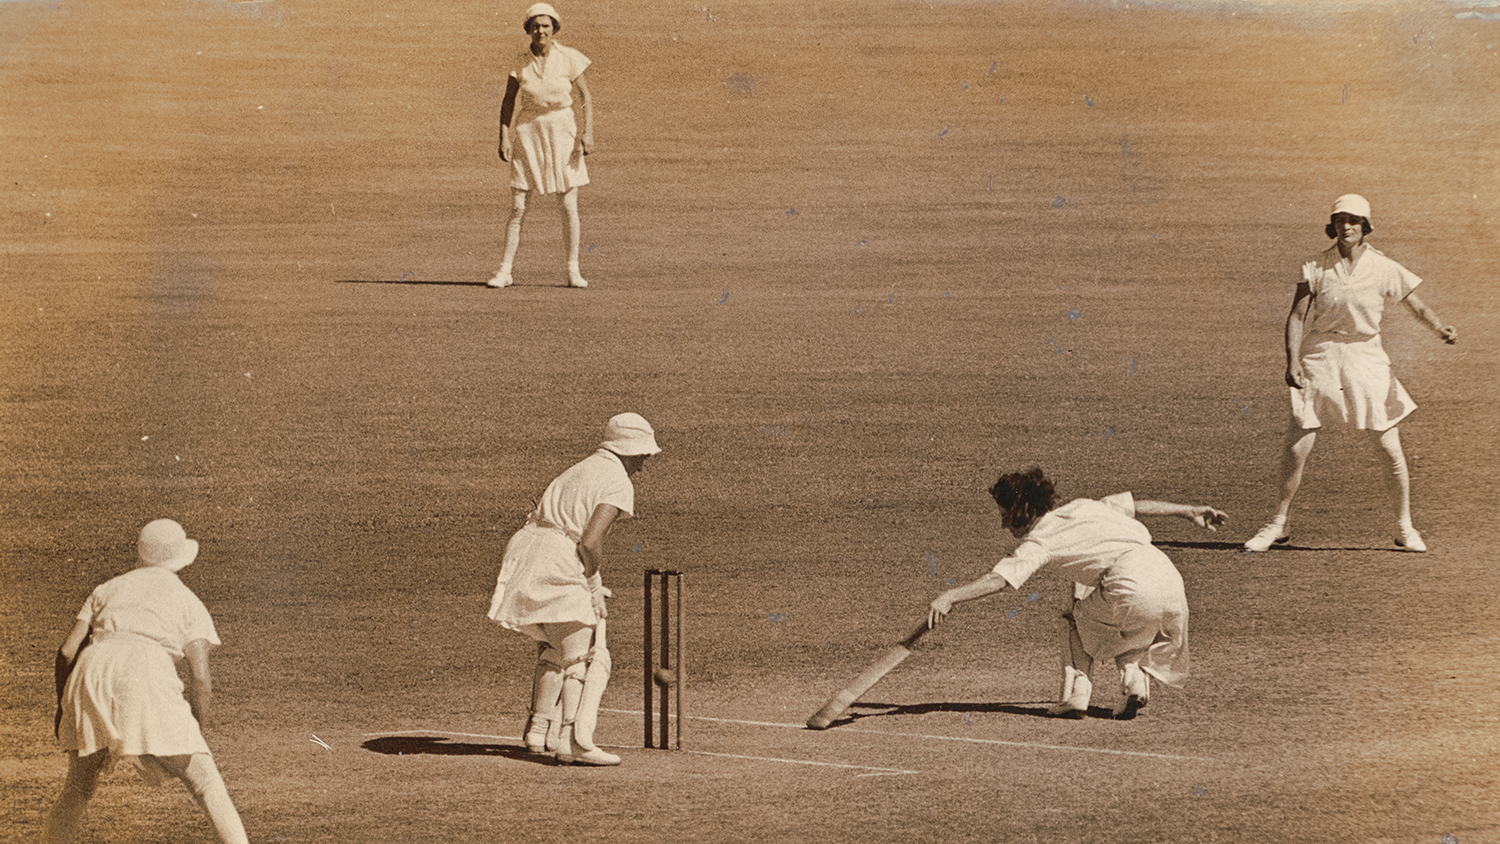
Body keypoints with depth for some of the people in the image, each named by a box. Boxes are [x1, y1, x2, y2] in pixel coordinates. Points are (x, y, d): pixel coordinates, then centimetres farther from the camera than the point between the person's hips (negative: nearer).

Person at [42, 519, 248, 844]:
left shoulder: (108, 589, 28)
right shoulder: (189, 602, 19)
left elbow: (67, 651, 17)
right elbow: (201, 677, 6)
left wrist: (63, 706, 29)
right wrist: (195, 731, 17)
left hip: (91, 672, 4)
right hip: (145, 682, -4)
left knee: (78, 791, 22)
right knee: (207, 784, 0)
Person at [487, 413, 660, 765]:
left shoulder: (580, 471, 23)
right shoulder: (619, 484, -5)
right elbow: (591, 541, -17)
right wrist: (596, 589, -4)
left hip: (524, 552, 9)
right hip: (557, 567, -9)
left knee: (555, 650, 24)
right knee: (584, 658, -5)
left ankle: (539, 731, 27)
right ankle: (573, 743, -14)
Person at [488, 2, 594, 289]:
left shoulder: (569, 58, -5)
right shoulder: (520, 63, -1)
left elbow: (586, 97, -1)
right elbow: (508, 103, 1)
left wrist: (588, 133, -11)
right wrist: (504, 137, -9)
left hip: (562, 133, -1)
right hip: (528, 133, 1)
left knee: (569, 206, -1)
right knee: (517, 207, -2)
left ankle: (573, 271, 9)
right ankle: (505, 271, 1)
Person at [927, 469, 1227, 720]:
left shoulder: (1039, 542, 6)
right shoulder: (1081, 507, 26)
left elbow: (1000, 578, -7)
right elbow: (1137, 505, 30)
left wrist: (951, 596, -13)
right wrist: (1190, 511, 38)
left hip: (1133, 590, -6)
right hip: (1170, 579, 6)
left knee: (1077, 618, 22)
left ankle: (1075, 696, 10)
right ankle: (1134, 679, 9)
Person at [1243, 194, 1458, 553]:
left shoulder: (1384, 269, -2)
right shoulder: (1316, 267, -2)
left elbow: (1418, 305, 1)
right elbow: (1297, 315, -6)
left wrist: (1441, 329, -20)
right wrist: (1293, 360, -19)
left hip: (1366, 358, 0)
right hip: (1320, 358, 0)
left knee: (1391, 448, -1)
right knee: (1296, 447, -6)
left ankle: (1405, 527, 17)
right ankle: (1278, 524, 11)